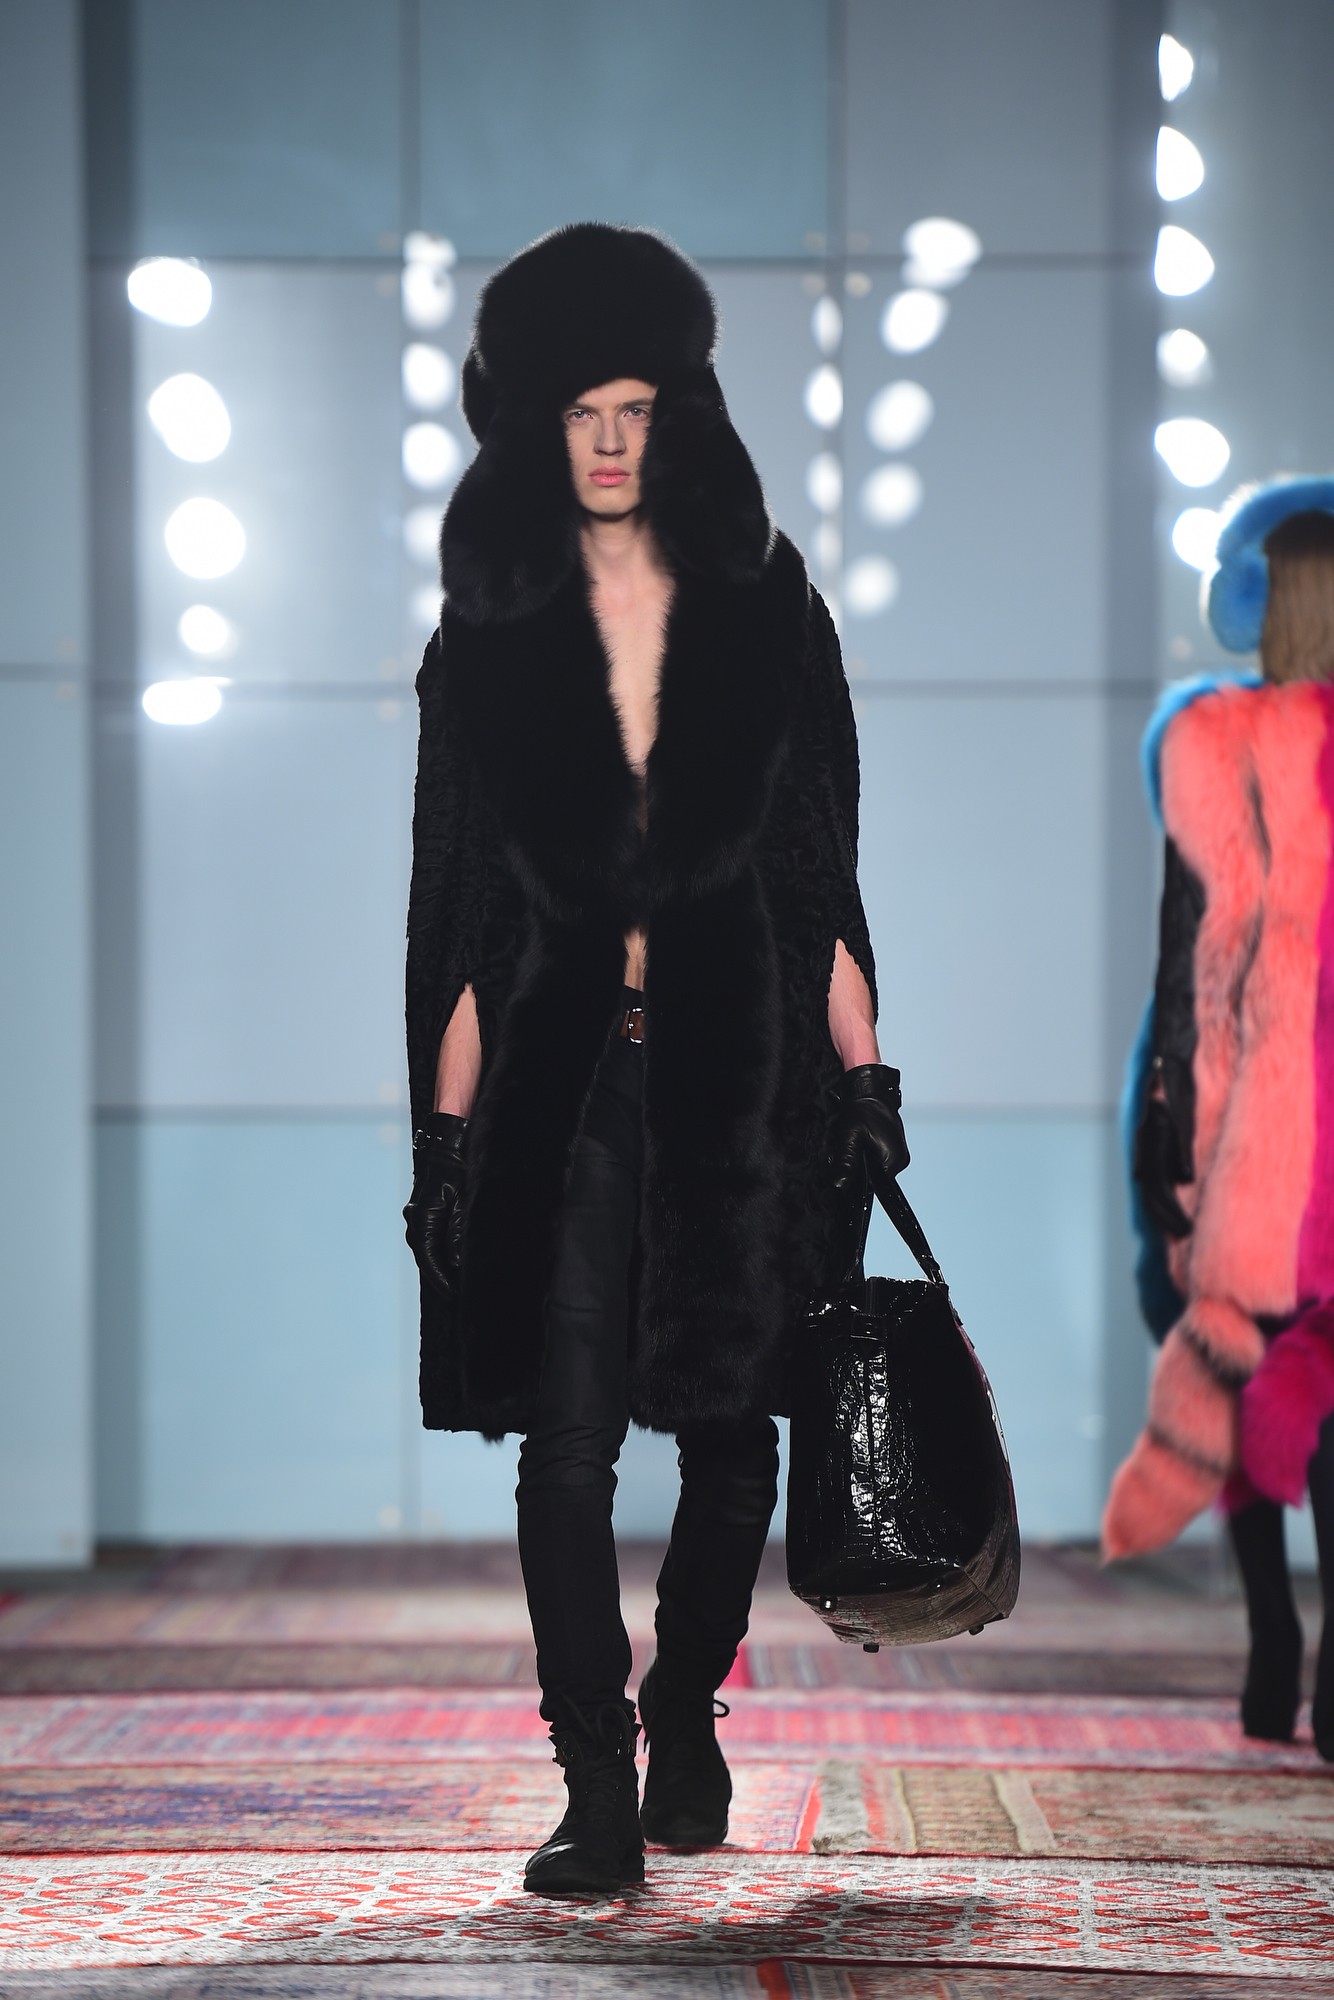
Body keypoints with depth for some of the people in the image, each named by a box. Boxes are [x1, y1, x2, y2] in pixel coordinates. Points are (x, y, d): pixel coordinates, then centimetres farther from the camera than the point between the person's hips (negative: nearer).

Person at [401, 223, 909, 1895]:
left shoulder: (764, 607, 6)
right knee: (565, 1436, -7)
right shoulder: (489, 633, 6)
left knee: (729, 1420, 6)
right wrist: (445, 1125, 0)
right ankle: (599, 1798, -2)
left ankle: (683, 1727, 28)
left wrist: (863, 1068, 2)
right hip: (561, 1071, 0)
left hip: (740, 1069, 1)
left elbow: (823, 865, 7)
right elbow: (455, 907, 5)